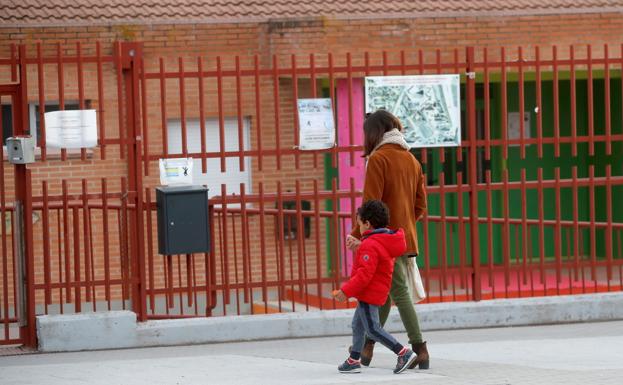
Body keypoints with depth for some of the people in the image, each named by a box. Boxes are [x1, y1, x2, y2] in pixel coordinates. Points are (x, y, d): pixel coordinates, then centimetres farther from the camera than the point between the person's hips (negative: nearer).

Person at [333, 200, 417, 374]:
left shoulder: (369, 245, -21)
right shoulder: (386, 241, 11)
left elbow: (364, 274, -27)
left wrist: (346, 291, -22)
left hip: (369, 293, -11)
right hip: (377, 292, 11)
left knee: (372, 328, -8)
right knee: (358, 325, 19)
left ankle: (404, 353, -11)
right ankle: (354, 360, 26)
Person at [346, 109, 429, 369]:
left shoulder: (378, 158, -10)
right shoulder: (411, 160, 13)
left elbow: (371, 203, -15)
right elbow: (420, 204, 13)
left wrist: (358, 234, -11)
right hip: (406, 237, 8)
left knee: (399, 292, -6)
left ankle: (420, 351, -9)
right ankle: (367, 348, 19)